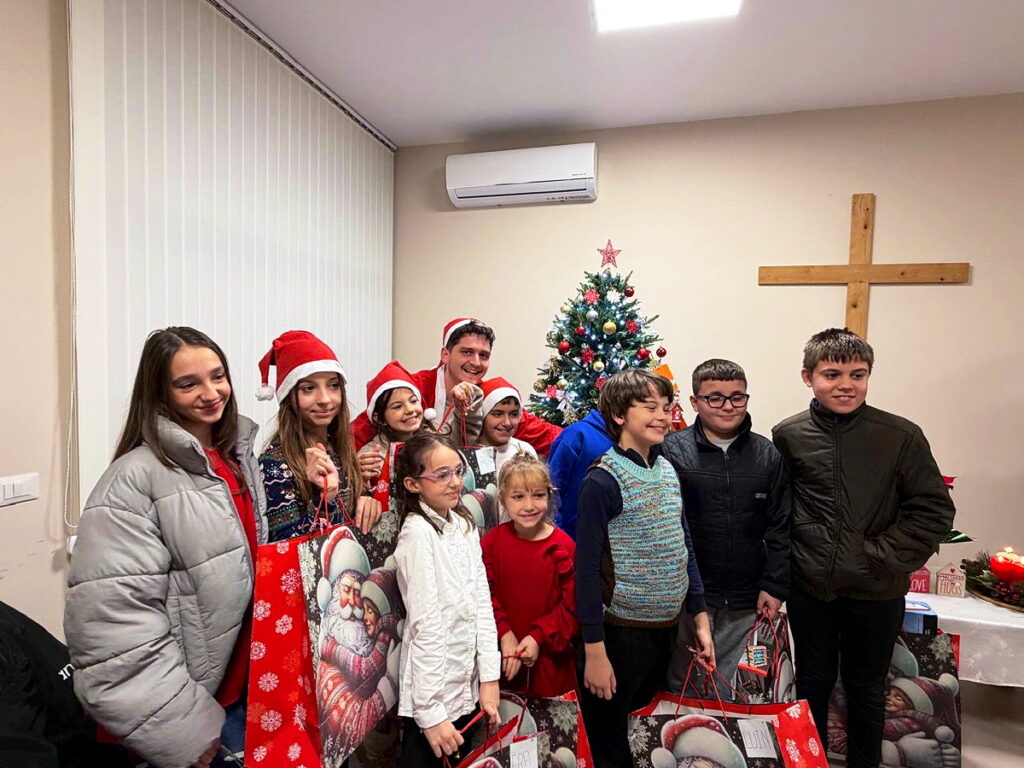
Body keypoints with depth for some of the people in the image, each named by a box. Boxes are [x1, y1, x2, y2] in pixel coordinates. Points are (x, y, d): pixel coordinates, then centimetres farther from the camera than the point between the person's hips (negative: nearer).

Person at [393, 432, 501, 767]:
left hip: (468, 686, 7)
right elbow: (426, 624, -21)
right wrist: (431, 711, -18)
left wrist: (489, 678, -2)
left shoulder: (464, 524, 3)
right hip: (432, 691, -7)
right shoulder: (418, 532, -19)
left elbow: (483, 603, 1)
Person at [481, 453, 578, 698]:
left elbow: (572, 605, -10)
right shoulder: (492, 541, -7)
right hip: (503, 655, 2)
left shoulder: (564, 546, -13)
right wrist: (505, 635, -14)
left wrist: (539, 637, -16)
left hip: (550, 655, -1)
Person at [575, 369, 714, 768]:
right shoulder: (603, 481, -18)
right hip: (622, 630, -6)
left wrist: (700, 618, 9)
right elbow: (587, 569, -17)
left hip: (668, 626, 6)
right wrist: (594, 651, -16)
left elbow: (685, 550, 10)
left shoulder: (668, 470, 3)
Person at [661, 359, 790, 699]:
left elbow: (780, 527, 5)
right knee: (683, 686, 15)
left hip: (745, 600, 3)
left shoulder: (767, 454, 2)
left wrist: (774, 586, 2)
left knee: (730, 690, 20)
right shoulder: (672, 450, -10)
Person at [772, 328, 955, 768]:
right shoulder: (787, 436, -6)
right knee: (812, 684, 19)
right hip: (809, 588, 1)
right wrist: (779, 575, -2)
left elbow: (933, 511, -5)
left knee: (866, 690, 19)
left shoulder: (902, 436, -9)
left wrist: (881, 558, -12)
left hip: (876, 593, -1)